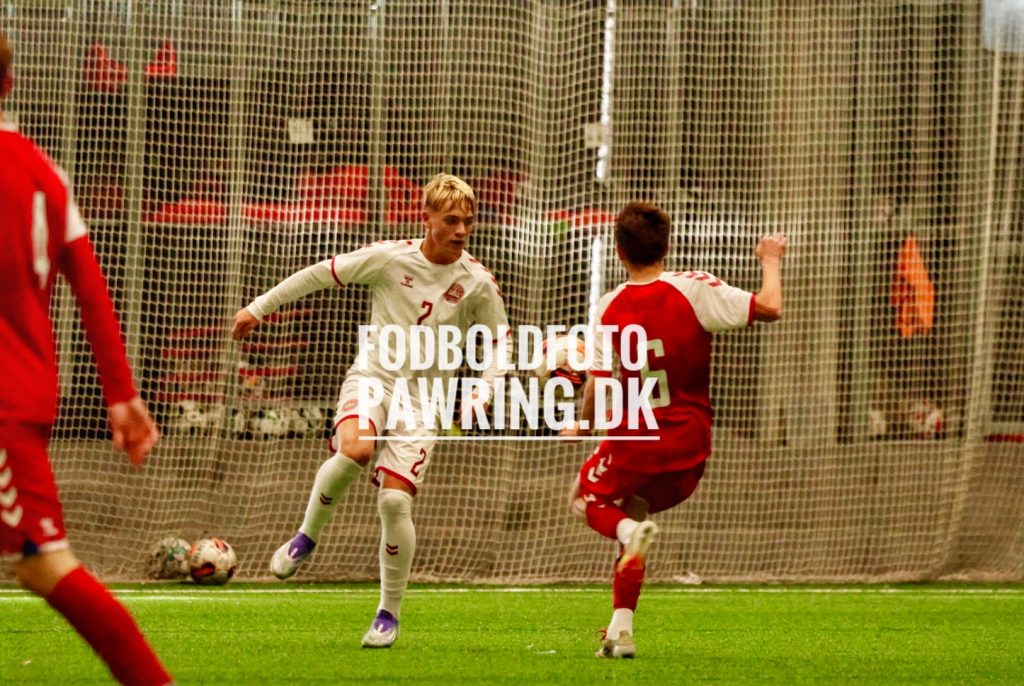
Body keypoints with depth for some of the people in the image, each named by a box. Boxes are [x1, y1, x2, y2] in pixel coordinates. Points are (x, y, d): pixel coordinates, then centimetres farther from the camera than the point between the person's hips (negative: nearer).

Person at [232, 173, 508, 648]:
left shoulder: (478, 283, -4)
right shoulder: (390, 258, -6)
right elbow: (322, 273, 4)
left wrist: (483, 390, -11)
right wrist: (260, 307, 8)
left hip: (423, 396, 1)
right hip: (371, 377, 0)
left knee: (395, 500, -13)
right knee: (354, 450, -34)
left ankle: (389, 614, 5)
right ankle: (306, 536, -6)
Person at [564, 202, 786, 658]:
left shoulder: (609, 308, -6)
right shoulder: (694, 290, -12)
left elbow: (597, 385, -6)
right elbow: (769, 308, -16)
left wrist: (583, 425, 15)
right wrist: (770, 262, 3)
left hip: (634, 442, -1)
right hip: (687, 450, 1)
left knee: (587, 496, 28)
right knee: (633, 509, 26)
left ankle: (629, 531, -10)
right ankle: (621, 629, 17)